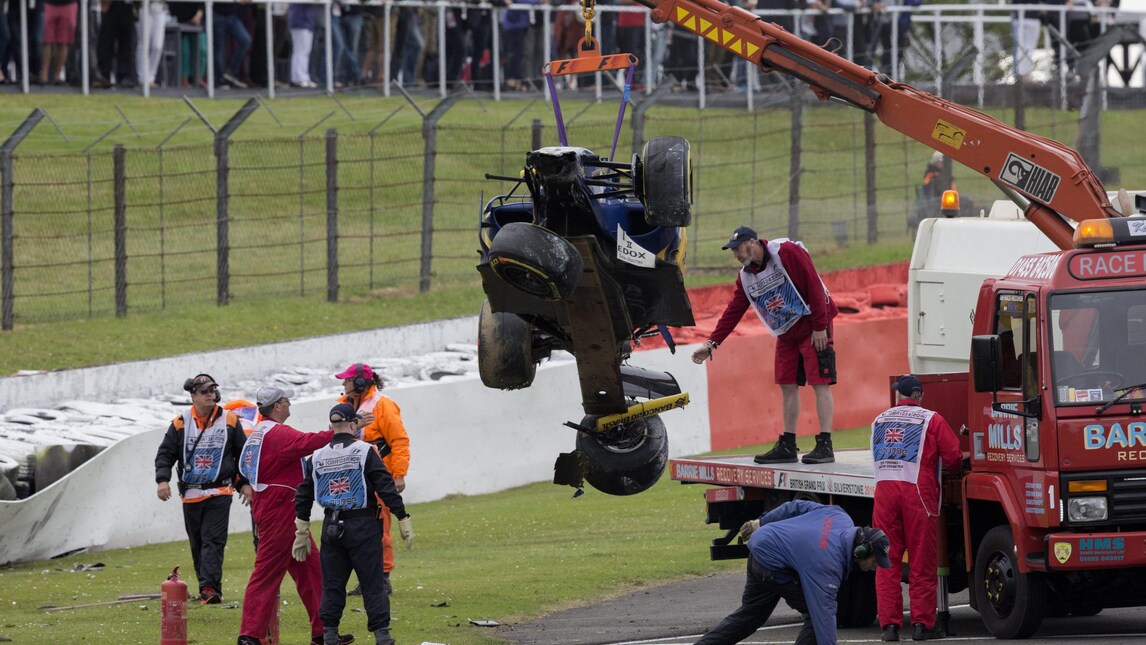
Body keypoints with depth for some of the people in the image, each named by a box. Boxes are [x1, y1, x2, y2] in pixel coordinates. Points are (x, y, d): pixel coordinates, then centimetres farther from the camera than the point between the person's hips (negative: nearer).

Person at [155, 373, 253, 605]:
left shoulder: (230, 421, 4)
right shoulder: (180, 424, 4)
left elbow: (243, 454, 13)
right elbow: (165, 454, 5)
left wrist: (245, 483, 8)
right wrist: (163, 479, -10)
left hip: (220, 493, -2)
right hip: (190, 495, 2)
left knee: (213, 540, -14)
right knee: (197, 544, 8)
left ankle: (210, 588, -24)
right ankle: (205, 589, 17)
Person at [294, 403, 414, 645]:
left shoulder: (317, 458, 7)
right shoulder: (365, 452, -6)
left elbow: (303, 497, 9)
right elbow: (387, 488, -9)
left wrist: (301, 534, 15)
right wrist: (403, 521, -5)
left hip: (331, 527, 3)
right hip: (363, 525, -3)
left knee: (332, 584, 10)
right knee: (373, 584, 1)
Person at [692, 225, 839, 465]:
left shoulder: (787, 252, -17)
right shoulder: (746, 277, 6)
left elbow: (814, 286, -19)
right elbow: (733, 311, 7)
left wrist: (820, 327, -20)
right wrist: (712, 343, -3)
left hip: (813, 326, -8)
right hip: (786, 333, 8)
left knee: (820, 383, -9)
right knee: (788, 386, 6)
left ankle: (825, 445, -12)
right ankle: (787, 446, 12)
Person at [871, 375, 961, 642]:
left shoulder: (879, 422, 17)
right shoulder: (931, 420, 3)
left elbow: (878, 456, 17)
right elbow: (953, 457, -1)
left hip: (884, 491, 3)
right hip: (918, 493, -3)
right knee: (922, 562, 2)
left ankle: (889, 624, 0)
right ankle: (922, 623, 0)